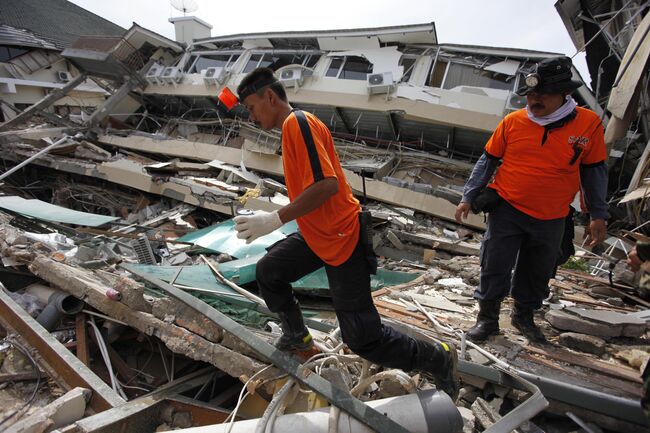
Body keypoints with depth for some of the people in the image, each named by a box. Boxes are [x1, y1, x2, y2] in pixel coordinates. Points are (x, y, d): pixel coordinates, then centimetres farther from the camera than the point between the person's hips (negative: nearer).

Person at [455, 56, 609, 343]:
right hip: (506, 211, -1)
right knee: (495, 268, 4)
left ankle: (524, 316, 38)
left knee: (537, 274, 16)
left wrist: (598, 216, 6)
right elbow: (487, 161, 3)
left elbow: (594, 170, 4)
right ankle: (487, 318, 23)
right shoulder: (512, 122, -7)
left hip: (551, 220, 1)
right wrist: (468, 197, 1)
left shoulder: (589, 123, -6)